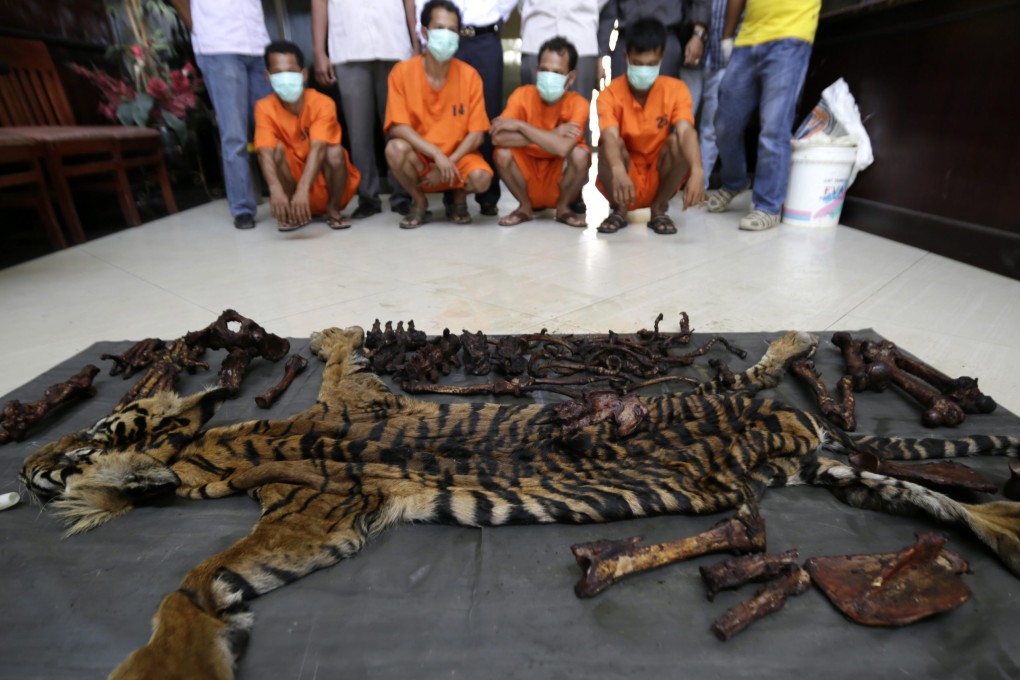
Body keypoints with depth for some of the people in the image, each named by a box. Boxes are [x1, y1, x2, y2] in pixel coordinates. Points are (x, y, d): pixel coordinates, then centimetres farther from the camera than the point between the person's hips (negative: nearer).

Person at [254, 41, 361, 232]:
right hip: (293, 178, 1)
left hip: (325, 181, -1)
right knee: (278, 149, -26)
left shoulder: (323, 103, -18)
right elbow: (265, 153, -27)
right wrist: (276, 190, -47)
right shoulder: (265, 108, -12)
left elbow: (317, 149, -32)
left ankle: (333, 209, -7)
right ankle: (290, 211, -8)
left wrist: (303, 190, -48)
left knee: (335, 152, -30)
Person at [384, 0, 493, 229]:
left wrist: (448, 163, -20)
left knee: (481, 178, -31)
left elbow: (477, 134, -8)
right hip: (418, 157, 0)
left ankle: (459, 198, 8)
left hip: (459, 155, 0)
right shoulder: (402, 71, -8)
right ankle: (419, 203, -2)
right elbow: (397, 127, -15)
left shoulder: (470, 75, -6)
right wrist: (437, 155, -26)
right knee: (396, 148, -32)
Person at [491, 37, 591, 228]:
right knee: (503, 153, -25)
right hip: (527, 179, 1)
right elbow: (497, 137, -27)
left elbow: (563, 148, -35)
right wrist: (551, 136, -28)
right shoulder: (522, 95, -11)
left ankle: (563, 207, -1)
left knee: (581, 154, -29)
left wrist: (520, 125, -28)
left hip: (559, 181, -1)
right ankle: (525, 206, 1)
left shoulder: (578, 104, -16)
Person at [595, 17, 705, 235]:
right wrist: (618, 171, -53)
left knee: (677, 140, -25)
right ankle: (618, 209, -5)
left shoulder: (676, 89, -9)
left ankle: (659, 209, -6)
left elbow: (686, 131, -25)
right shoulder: (610, 94, -13)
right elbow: (610, 137, -31)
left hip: (659, 180, 1)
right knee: (612, 145, -28)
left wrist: (697, 170, -46)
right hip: (624, 181, -1)